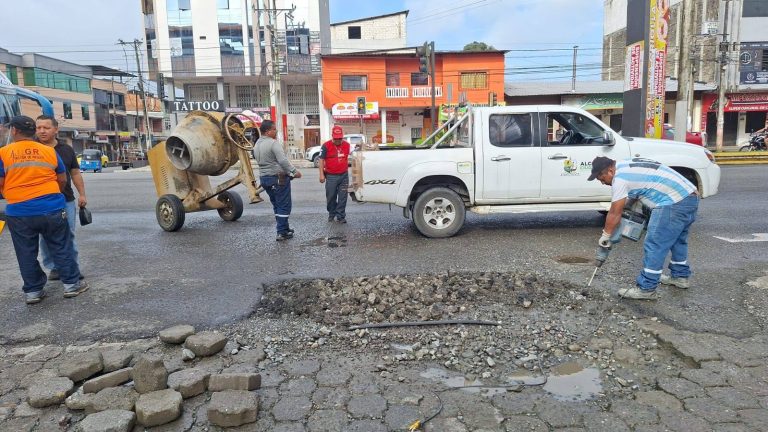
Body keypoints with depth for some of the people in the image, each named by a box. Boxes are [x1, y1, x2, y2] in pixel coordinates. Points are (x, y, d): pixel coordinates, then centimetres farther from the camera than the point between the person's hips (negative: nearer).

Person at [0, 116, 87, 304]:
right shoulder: (49, 151, 2)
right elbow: (62, 179, 9)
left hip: (19, 212, -1)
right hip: (52, 208, 1)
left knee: (27, 254, 12)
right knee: (61, 248, 11)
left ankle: (32, 291, 19)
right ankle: (71, 284, 16)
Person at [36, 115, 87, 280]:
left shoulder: (67, 149, 8)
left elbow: (75, 173, 13)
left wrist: (82, 194, 9)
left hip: (66, 200, 1)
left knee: (68, 236, 6)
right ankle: (54, 267, 16)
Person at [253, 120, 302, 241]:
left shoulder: (257, 145, 13)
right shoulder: (273, 143, -15)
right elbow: (283, 161, -25)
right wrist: (294, 171, -19)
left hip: (263, 178, 9)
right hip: (278, 178, -9)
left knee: (276, 205, 17)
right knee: (284, 206, -1)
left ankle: (284, 228, 25)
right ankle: (282, 233, 0)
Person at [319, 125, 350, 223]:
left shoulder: (347, 145, 4)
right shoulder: (326, 146, -6)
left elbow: (348, 158, 15)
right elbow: (321, 160, -5)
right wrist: (321, 174, -9)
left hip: (344, 175, 2)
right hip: (331, 176, -2)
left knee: (342, 198, 3)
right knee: (331, 197, 8)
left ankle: (341, 216, 11)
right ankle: (331, 214, 28)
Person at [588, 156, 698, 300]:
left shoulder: (620, 178, -12)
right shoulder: (626, 166, 16)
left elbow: (614, 214, -8)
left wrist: (605, 236, 2)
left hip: (675, 203, -11)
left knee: (654, 246, -6)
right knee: (677, 240, 25)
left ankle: (646, 289, -1)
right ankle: (680, 276, 40)